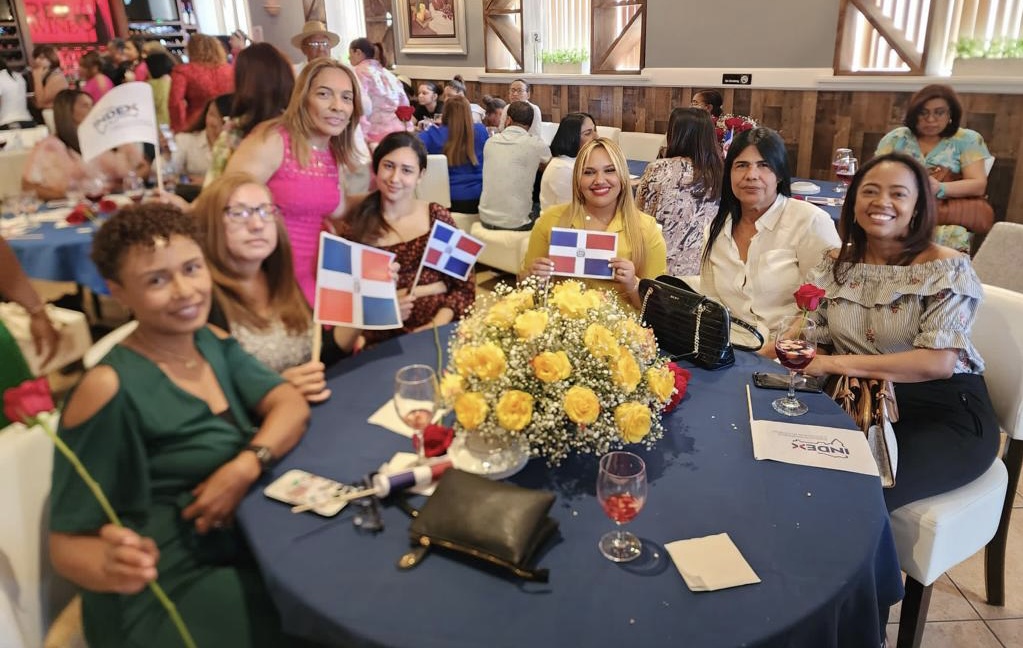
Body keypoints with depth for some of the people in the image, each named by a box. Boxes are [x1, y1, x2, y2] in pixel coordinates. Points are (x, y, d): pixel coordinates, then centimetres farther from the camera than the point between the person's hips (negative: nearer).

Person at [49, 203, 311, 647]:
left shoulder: (212, 343, 4)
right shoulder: (111, 388, -17)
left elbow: (291, 405, -4)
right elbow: (68, 542, -14)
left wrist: (245, 467, -22)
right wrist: (111, 566, -36)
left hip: (246, 549, 6)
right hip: (169, 594, -6)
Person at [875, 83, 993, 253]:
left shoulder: (967, 140, 8)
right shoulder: (896, 138, 12)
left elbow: (979, 185, -1)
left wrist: (940, 188, -21)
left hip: (946, 215, -1)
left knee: (957, 236, -33)